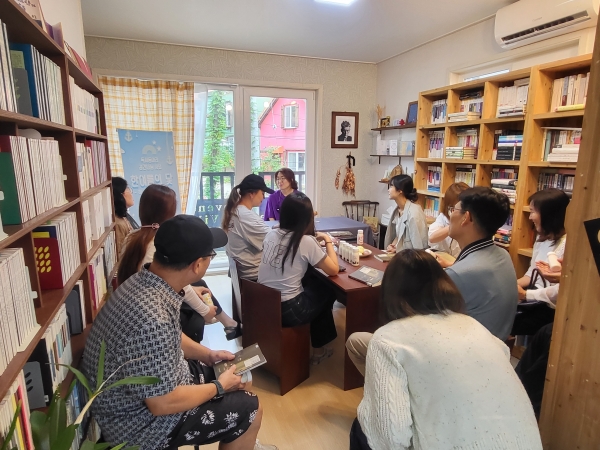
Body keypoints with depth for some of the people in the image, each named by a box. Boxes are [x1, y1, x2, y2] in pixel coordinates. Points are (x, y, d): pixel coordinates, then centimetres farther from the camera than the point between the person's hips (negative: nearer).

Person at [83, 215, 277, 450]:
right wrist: (219, 387, -15)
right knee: (249, 409, -1)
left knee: (239, 377, 16)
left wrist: (208, 354, 4)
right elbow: (163, 403, -28)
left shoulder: (144, 281, -8)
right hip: (144, 420, -8)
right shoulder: (151, 318, -37)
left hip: (159, 380, 8)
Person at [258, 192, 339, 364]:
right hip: (287, 310, -6)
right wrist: (328, 241, 5)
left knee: (312, 283, 25)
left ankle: (317, 344, 37)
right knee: (328, 290, 19)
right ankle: (319, 349, 36)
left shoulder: (271, 234, 2)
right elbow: (334, 270, -7)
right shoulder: (306, 241, -16)